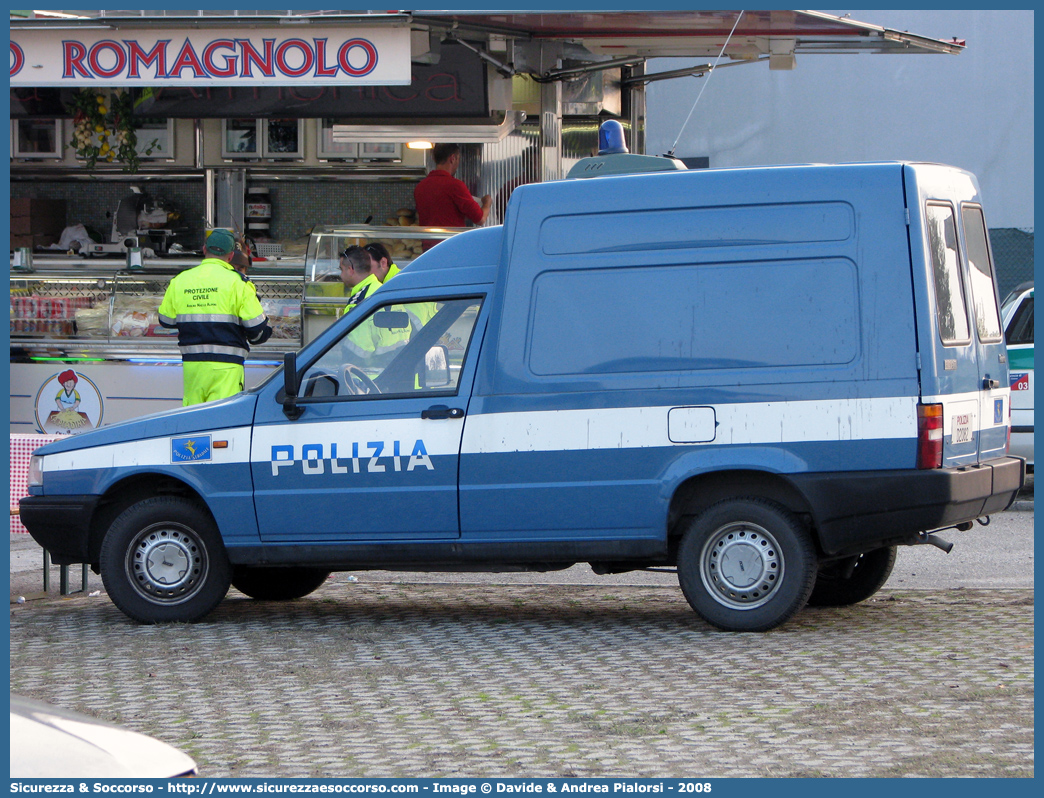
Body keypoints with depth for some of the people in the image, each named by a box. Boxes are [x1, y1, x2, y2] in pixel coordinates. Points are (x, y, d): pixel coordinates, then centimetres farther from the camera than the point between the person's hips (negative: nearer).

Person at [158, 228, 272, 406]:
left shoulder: (179, 280, 7)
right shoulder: (236, 282, -5)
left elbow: (166, 320, 16)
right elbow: (256, 326, -5)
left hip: (191, 363, 4)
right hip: (225, 364, -4)